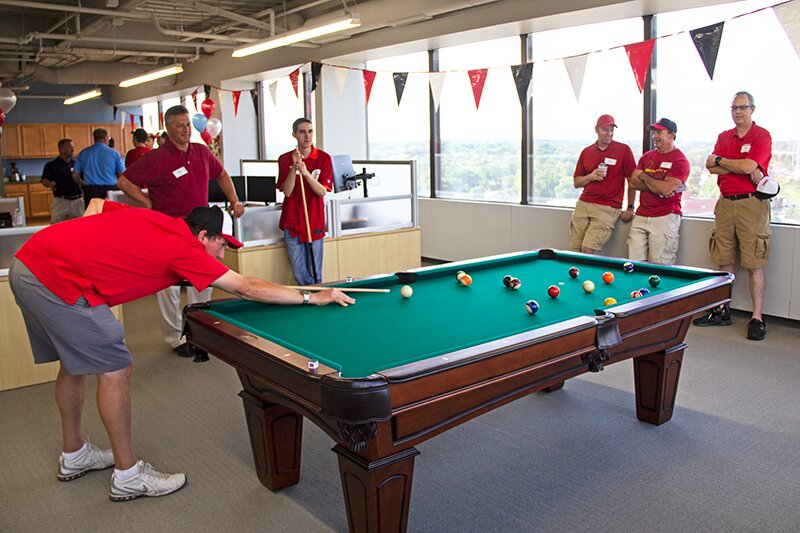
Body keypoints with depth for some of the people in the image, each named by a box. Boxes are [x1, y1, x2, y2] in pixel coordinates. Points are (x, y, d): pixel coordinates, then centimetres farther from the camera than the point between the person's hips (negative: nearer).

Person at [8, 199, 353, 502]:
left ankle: (74, 456, 39)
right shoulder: (183, 249, -9)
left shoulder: (149, 218, 15)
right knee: (114, 370, -3)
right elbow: (249, 289, -7)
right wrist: (312, 297, -1)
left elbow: (96, 203, 27)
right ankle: (128, 477, 9)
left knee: (75, 362, 22)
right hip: (59, 279, -10)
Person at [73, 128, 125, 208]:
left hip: (90, 191, 3)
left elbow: (75, 175, 8)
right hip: (110, 190, -2)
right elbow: (122, 174, -2)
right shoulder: (114, 153, -2)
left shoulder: (83, 153, 7)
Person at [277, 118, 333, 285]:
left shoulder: (324, 158, -1)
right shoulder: (285, 159, 1)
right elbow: (287, 191, -8)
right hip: (292, 223, 1)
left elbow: (322, 192, -8)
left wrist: (306, 173, -22)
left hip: (315, 222, 0)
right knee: (300, 275, 3)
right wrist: (294, 167, -19)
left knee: (315, 275, 5)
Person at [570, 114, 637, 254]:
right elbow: (576, 182, 14)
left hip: (608, 208, -4)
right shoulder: (586, 152, 12)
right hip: (583, 204, 4)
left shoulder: (623, 150, 0)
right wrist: (591, 176, -6)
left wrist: (630, 208, 0)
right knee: (574, 251, -2)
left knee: (588, 250, -15)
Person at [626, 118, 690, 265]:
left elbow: (666, 189, -17)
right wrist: (657, 186, -10)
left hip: (665, 217, -6)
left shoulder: (680, 161, -5)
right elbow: (632, 182, 5)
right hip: (641, 216, 6)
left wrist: (644, 176, -2)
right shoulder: (647, 156, 15)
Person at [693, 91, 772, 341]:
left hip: (751, 204, -6)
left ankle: (757, 318, 0)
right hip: (725, 203, 6)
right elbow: (712, 168, 1)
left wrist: (719, 160, -3)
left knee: (754, 264, -4)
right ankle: (722, 310, 19)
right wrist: (745, 169, -11)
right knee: (724, 262, 10)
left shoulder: (762, 136, -3)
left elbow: (749, 166, -18)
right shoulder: (723, 137, 15)